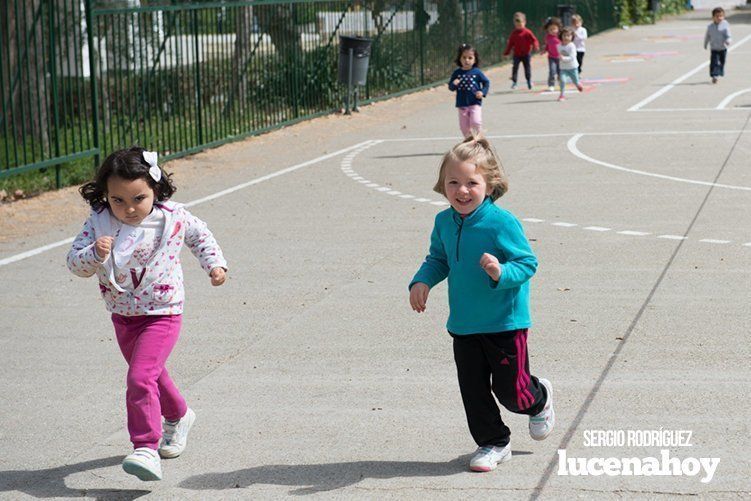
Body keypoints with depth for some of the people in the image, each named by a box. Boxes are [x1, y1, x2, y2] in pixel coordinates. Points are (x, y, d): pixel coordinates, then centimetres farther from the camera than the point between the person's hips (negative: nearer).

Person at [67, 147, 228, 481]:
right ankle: (178, 416, 51)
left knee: (140, 378, -21)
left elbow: (199, 234, 7)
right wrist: (93, 254, -34)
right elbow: (75, 263, -15)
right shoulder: (98, 222, -13)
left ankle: (146, 448, -16)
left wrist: (214, 264, 1)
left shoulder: (172, 218, -14)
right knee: (151, 374, 24)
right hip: (122, 315, 5)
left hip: (161, 314, -5)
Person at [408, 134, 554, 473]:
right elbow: (438, 260, 15)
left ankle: (540, 400, 39)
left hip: (505, 323, -5)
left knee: (510, 389, 4)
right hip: (463, 326, 5)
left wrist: (502, 272, -34)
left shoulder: (502, 223, -20)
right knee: (473, 391, 9)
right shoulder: (444, 222, 0)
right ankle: (492, 442, 28)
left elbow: (527, 262, -15)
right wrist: (422, 281, -3)